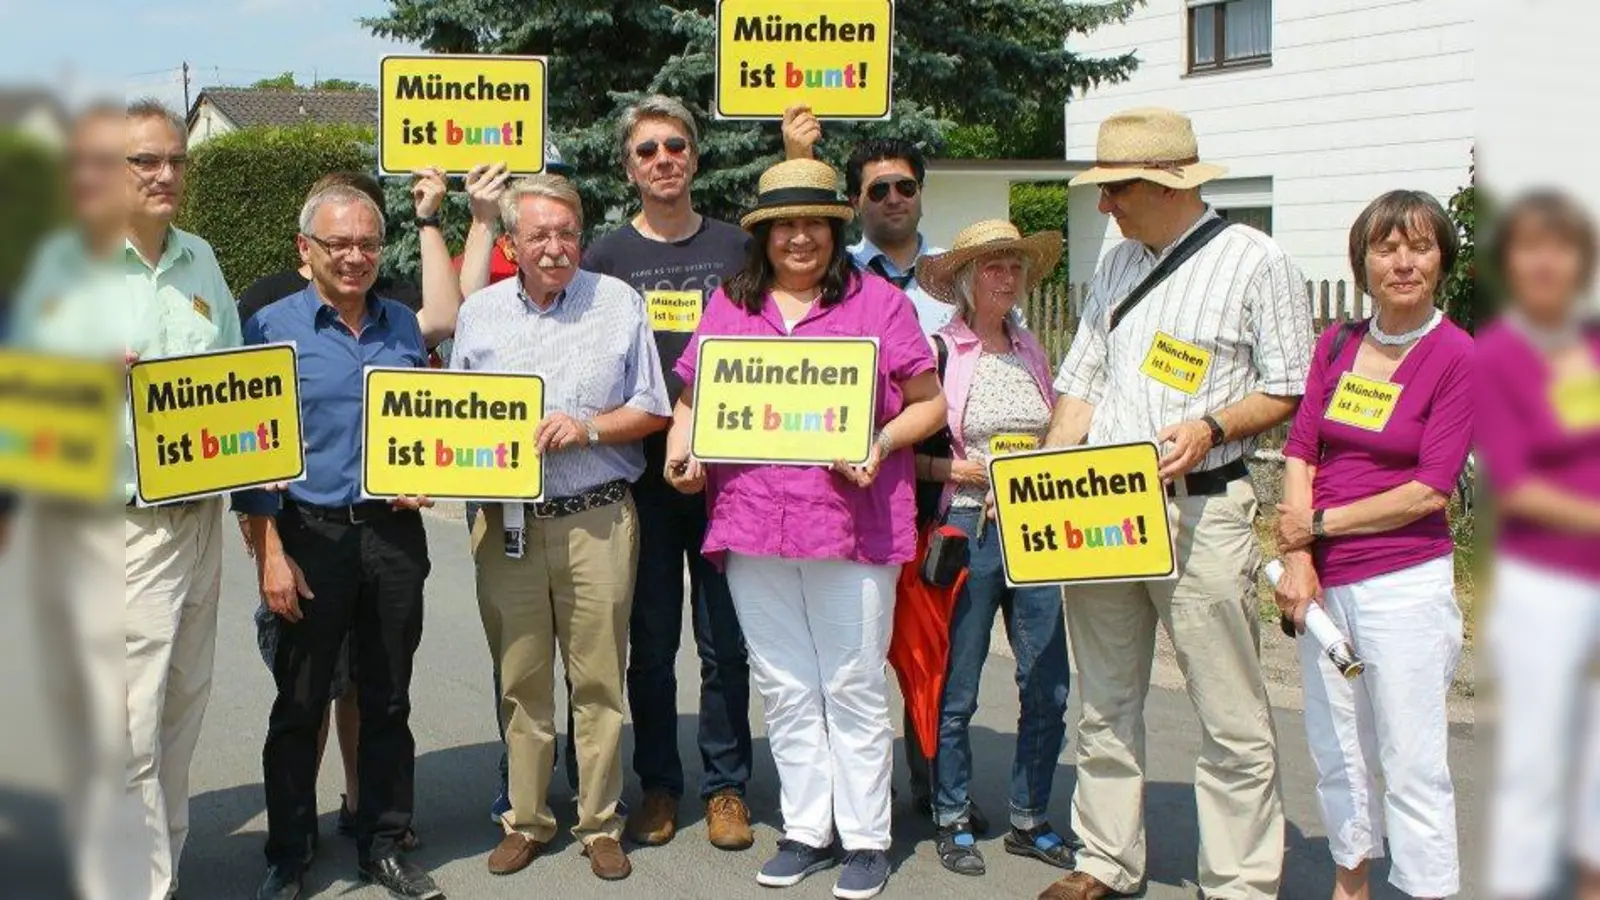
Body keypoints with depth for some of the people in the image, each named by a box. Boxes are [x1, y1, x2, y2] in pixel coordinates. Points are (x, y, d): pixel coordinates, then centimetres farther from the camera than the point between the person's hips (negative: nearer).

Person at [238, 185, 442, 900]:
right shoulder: (272, 327, -2)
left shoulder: (405, 326, 9)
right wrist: (270, 552, -11)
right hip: (311, 534, -3)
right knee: (299, 705, 6)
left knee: (387, 700, 11)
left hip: (395, 534, 3)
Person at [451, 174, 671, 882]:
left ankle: (600, 824, 15)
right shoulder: (479, 312, 10)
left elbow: (651, 411, 3)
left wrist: (588, 429, -11)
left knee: (598, 680, 3)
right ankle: (525, 821, 20)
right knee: (520, 682, 8)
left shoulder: (619, 304, 3)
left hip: (596, 522, -2)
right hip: (506, 523, 2)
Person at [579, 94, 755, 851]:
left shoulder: (736, 248, 6)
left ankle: (726, 786, 17)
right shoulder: (606, 257, 5)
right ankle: (658, 785, 19)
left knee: (725, 641, 5)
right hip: (640, 471, 0)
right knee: (651, 641, 7)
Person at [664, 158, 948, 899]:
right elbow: (690, 398, 17)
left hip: (851, 521, -3)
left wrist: (881, 445, -14)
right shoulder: (728, 307, 13)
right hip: (752, 523, 4)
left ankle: (866, 837, 14)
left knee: (853, 686, 3)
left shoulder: (877, 302, 3)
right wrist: (681, 450, -2)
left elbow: (929, 401, 3)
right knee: (785, 690, 11)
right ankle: (806, 830, 22)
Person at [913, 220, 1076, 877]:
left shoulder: (1030, 351, 14)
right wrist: (958, 470, -17)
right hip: (967, 528, -5)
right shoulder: (937, 350, -3)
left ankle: (1029, 821, 20)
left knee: (1048, 687, 4)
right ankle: (953, 821, 19)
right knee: (956, 690, 3)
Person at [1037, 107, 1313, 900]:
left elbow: (1289, 390, -2)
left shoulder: (1254, 261, -1)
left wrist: (1212, 428, -18)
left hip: (1200, 511, -6)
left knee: (1231, 720, -3)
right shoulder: (1117, 265, 16)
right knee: (1104, 706, 12)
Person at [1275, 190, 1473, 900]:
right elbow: (1299, 449, 4)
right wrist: (1296, 559, -7)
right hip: (1325, 581, 6)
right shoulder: (1337, 344, 8)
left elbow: (1430, 490, -12)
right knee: (1335, 752, 17)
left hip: (1405, 583, -6)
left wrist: (1320, 523, -9)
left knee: (1412, 764, -1)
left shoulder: (1457, 357, -8)